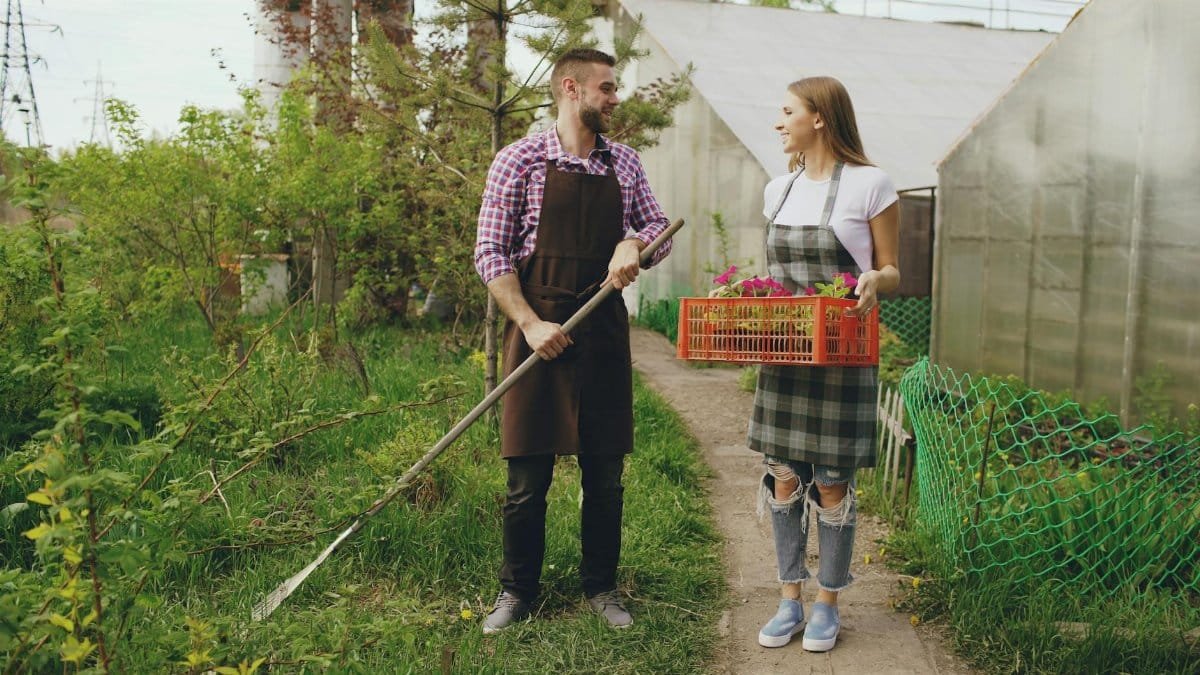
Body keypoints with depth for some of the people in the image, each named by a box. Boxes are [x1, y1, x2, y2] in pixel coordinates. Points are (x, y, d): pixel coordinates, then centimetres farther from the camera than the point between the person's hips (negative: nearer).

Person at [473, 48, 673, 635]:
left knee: (605, 474, 10)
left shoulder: (624, 163, 11)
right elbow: (491, 252, -5)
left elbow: (659, 228, 15)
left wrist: (634, 244, -9)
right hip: (539, 331, -4)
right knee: (528, 477, 3)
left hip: (604, 331, 4)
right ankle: (517, 591, 21)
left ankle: (601, 587, 27)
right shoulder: (520, 160, -3)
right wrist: (530, 324, -15)